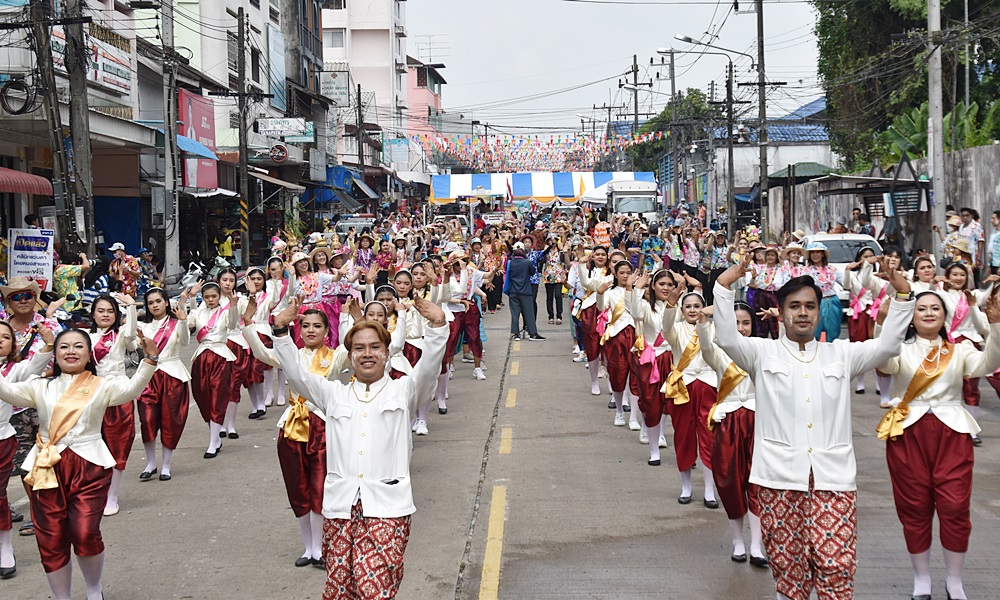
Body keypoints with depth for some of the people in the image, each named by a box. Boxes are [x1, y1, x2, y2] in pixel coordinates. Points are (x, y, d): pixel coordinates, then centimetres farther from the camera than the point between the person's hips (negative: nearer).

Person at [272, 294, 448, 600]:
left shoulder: (402, 390, 12)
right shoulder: (334, 394, 19)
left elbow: (428, 367, -5)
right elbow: (296, 373, 8)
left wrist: (437, 326, -22)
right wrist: (281, 331, -6)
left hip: (387, 506, -3)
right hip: (340, 506, 3)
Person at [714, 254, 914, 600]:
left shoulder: (841, 354, 16)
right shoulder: (762, 353, 9)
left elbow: (887, 345, 6)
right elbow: (727, 338, -7)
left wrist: (901, 293, -5)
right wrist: (725, 284, -18)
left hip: (834, 478, 1)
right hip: (778, 479, -1)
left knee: (836, 566, -8)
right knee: (787, 566, 4)